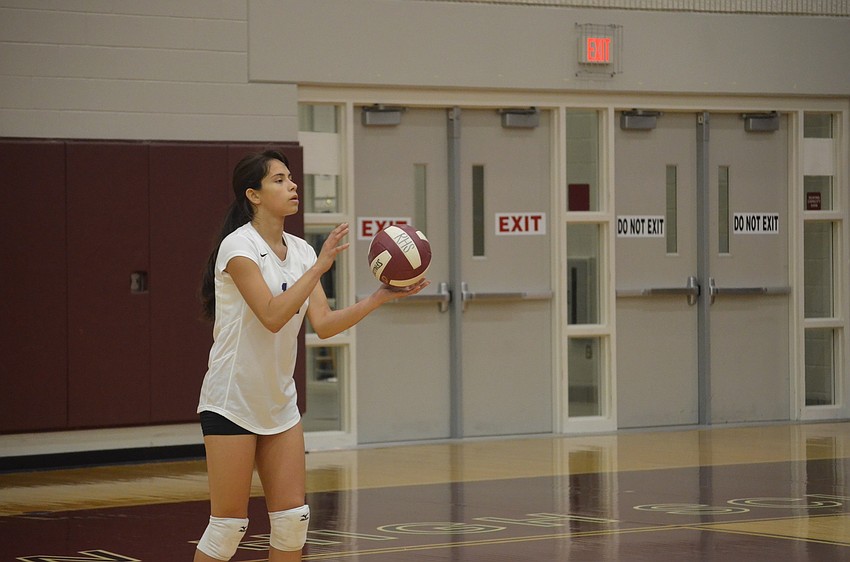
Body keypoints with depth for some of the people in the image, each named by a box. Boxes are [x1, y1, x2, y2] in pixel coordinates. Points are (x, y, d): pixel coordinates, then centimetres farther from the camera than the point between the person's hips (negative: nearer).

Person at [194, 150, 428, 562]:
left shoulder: (300, 250, 7)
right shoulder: (239, 245, -14)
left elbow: (324, 324, 1)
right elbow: (272, 316, -24)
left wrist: (381, 297, -9)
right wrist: (320, 266, -27)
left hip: (278, 401, 7)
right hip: (231, 402, -7)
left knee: (293, 519, 3)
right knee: (228, 527, -5)